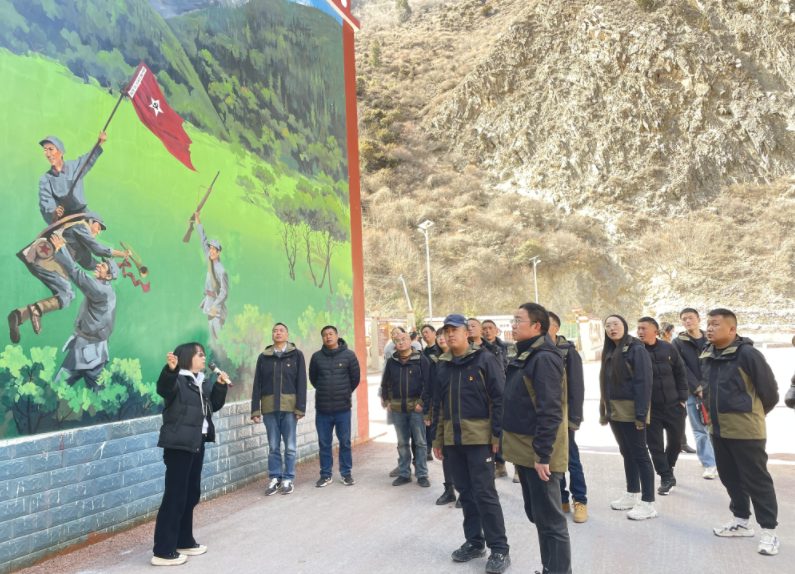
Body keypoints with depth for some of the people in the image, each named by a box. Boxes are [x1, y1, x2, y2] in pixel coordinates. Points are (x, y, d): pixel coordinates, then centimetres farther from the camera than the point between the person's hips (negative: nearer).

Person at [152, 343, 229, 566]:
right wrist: (170, 369, -54)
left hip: (197, 443, 9)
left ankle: (184, 542, 29)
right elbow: (163, 388, -35)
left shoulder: (202, 383, 14)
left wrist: (220, 385, 5)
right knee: (175, 496, -6)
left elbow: (215, 405, 19)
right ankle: (162, 551, 3)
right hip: (178, 444, -9)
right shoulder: (177, 380, -12)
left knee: (192, 494, 16)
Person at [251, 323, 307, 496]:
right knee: (273, 447, 8)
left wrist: (300, 408, -6)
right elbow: (257, 384, 7)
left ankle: (288, 479, 17)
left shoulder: (296, 355, 1)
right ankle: (274, 479, 19)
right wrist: (255, 410, 2)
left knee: (290, 447, 5)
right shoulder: (263, 357, 7)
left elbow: (301, 383, -1)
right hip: (269, 408, 2)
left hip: (289, 407, -2)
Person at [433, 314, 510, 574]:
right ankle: (474, 542, 26)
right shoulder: (442, 365, 9)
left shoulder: (484, 359, -8)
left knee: (484, 492, -4)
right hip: (453, 438, 6)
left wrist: (497, 435, -15)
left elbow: (499, 398, -10)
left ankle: (499, 549, 7)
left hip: (479, 436, -6)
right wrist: (438, 439, 13)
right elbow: (438, 404, 14)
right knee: (465, 491, 13)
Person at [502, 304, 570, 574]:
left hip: (539, 453, -10)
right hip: (524, 450, 10)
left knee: (549, 520, 1)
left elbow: (549, 411, -23)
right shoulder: (522, 356, 12)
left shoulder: (544, 358, -18)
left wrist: (543, 455, -24)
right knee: (535, 514, 20)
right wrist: (505, 440, 17)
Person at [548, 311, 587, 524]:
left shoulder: (568, 352, -8)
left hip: (562, 416, -4)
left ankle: (580, 501, 16)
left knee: (571, 459, 3)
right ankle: (560, 499, 23)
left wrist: (574, 418, -14)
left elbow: (577, 387, -10)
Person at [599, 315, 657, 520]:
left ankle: (648, 503, 4)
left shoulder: (636, 350, -11)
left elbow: (644, 383, -17)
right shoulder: (609, 352, 13)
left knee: (640, 455, -3)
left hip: (631, 411, -8)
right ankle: (632, 495, 27)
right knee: (627, 453, 16)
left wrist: (641, 413, -21)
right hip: (614, 411, 8)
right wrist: (604, 411, 12)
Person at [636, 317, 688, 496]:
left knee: (676, 441, 15)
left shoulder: (668, 348, 0)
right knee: (655, 446, 2)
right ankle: (666, 478, 16)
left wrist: (682, 398, 4)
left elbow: (681, 374, 8)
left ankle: (668, 469, 39)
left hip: (673, 406, 3)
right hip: (650, 409, -3)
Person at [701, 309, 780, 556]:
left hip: (745, 430, -7)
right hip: (718, 429, 7)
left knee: (756, 480, 2)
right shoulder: (707, 356, 5)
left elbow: (769, 389, -9)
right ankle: (741, 520, 32)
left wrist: (754, 413, 4)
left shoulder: (747, 353, -16)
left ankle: (769, 530, 15)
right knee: (729, 476, 16)